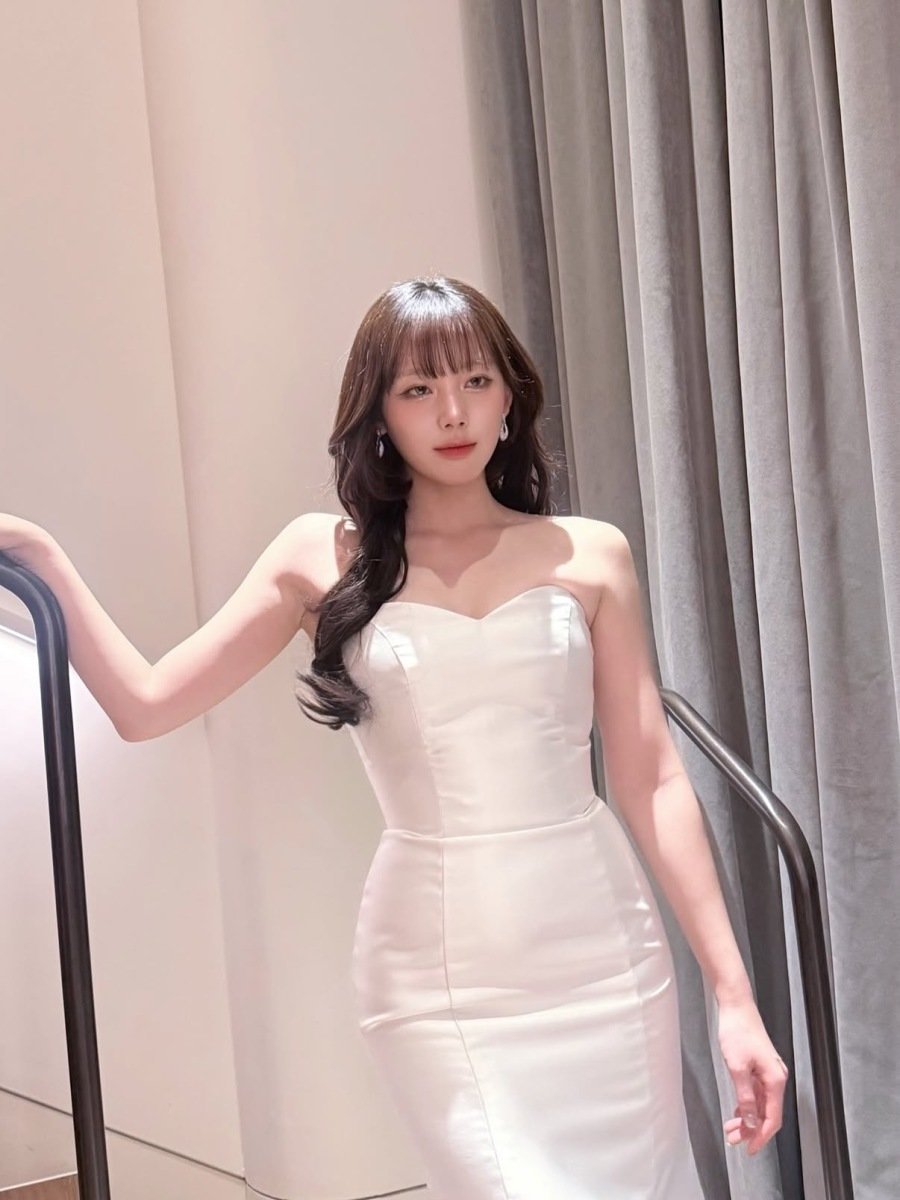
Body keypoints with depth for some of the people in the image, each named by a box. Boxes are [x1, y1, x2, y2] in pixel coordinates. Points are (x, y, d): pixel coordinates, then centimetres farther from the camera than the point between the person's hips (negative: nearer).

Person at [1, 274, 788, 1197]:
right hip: (437, 978, -1)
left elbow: (653, 781, 3)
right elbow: (145, 704, 2)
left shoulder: (589, 556, 4)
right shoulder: (324, 557, 4)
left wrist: (734, 993, 0)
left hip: (603, 955, 2)